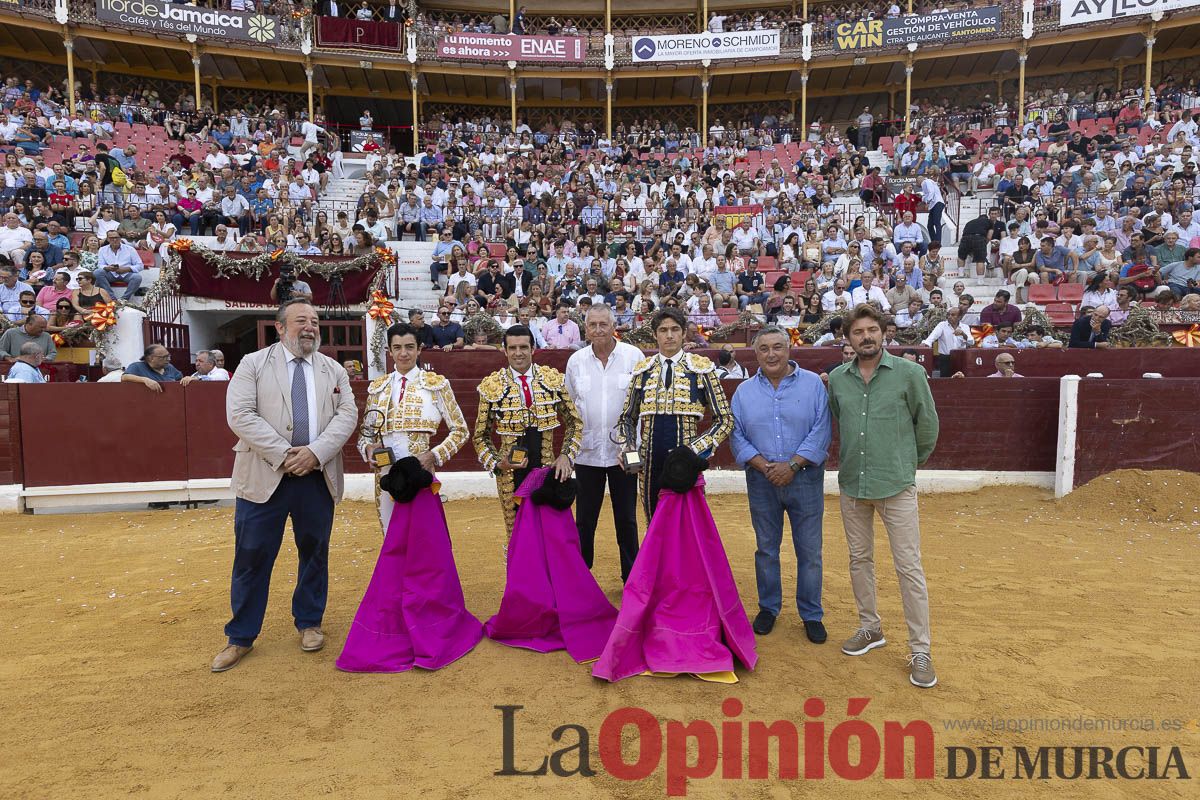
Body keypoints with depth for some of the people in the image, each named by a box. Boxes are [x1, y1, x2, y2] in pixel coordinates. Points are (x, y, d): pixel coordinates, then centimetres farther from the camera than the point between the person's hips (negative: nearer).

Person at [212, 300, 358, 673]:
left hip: (318, 477, 3)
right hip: (265, 475, -2)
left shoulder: (334, 370, 9)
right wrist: (285, 454, -16)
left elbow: (347, 415, -1)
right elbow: (240, 415, -10)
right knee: (252, 557, 4)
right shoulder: (253, 364, 1)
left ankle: (309, 624, 30)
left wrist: (315, 452, -16)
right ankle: (241, 637, 20)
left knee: (315, 552, 12)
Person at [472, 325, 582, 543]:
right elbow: (480, 436, 4)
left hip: (547, 469, 1)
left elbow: (575, 423, 8)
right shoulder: (492, 385, -3)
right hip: (511, 475, -1)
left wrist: (566, 455, -6)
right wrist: (496, 464, -12)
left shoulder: (554, 379, 1)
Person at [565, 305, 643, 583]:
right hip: (587, 452, 2)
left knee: (626, 518, 10)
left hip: (624, 451, -2)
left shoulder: (633, 356, -4)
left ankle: (631, 577, 24)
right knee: (584, 520, 9)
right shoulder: (576, 361, 4)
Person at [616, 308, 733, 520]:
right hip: (649, 465, 3)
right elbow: (627, 418, 15)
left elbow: (724, 420, -1)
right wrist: (627, 448, -2)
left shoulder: (701, 368, -1)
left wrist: (696, 450, -13)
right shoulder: (642, 370, 7)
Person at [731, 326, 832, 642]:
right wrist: (763, 465, -12)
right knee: (766, 549, 12)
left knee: (809, 551, 5)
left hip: (805, 478, -1)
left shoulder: (813, 384, -1)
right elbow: (737, 436, 1)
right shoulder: (744, 391, 5)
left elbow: (821, 431, -8)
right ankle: (768, 607, 28)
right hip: (761, 481, 2)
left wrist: (793, 465, -16)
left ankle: (811, 614, 21)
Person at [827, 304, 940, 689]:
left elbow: (927, 424, 2)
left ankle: (920, 651, 11)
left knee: (909, 567, 0)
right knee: (859, 559, 15)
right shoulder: (837, 378, 2)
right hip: (852, 484, 4)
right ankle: (870, 628, 33)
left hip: (897, 485, -4)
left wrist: (910, 462, 11)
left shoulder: (909, 373, -8)